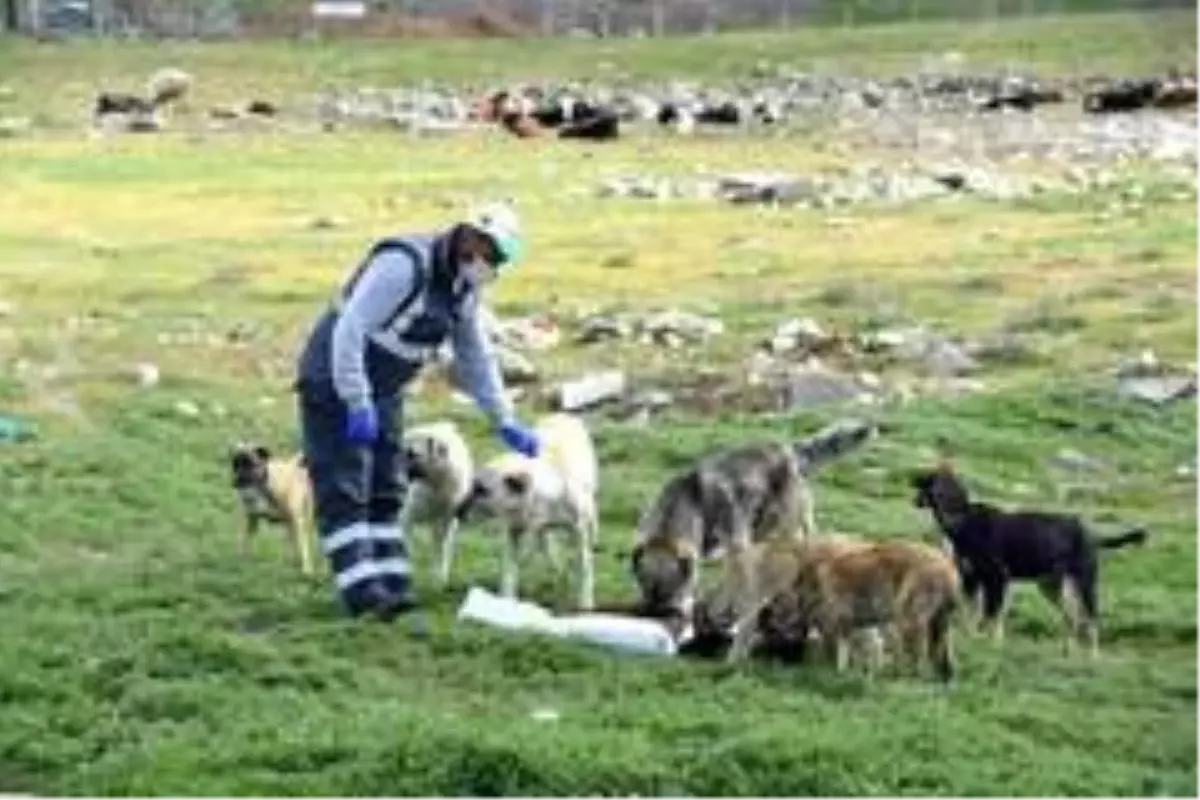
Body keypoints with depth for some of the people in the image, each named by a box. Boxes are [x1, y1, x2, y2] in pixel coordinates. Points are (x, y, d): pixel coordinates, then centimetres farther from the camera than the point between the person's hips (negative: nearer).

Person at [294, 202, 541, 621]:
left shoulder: (463, 287, 2)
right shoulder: (404, 265, -26)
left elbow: (476, 359, 12)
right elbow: (349, 331, -30)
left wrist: (506, 423, 8)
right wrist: (358, 406, -30)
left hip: (381, 392, 9)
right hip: (334, 383, -9)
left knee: (386, 490, 8)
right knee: (344, 489, -10)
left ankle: (391, 585, 10)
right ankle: (361, 587, -14)